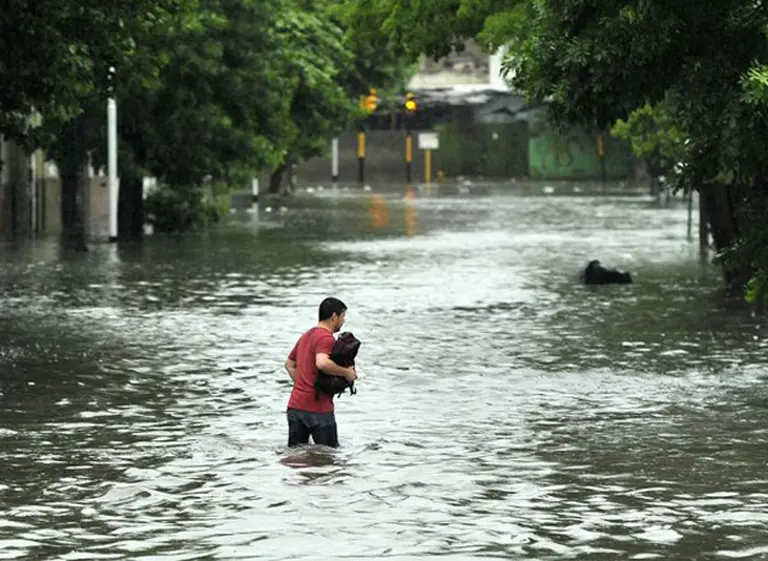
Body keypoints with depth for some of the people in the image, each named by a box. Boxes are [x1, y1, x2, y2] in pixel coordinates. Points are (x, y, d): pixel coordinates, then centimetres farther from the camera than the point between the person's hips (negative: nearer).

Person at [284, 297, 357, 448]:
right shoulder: (326, 338, -13)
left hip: (295, 406, 8)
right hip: (318, 408, -8)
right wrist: (346, 372, -18)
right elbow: (322, 363, -31)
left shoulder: (306, 336, 17)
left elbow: (289, 364, 27)